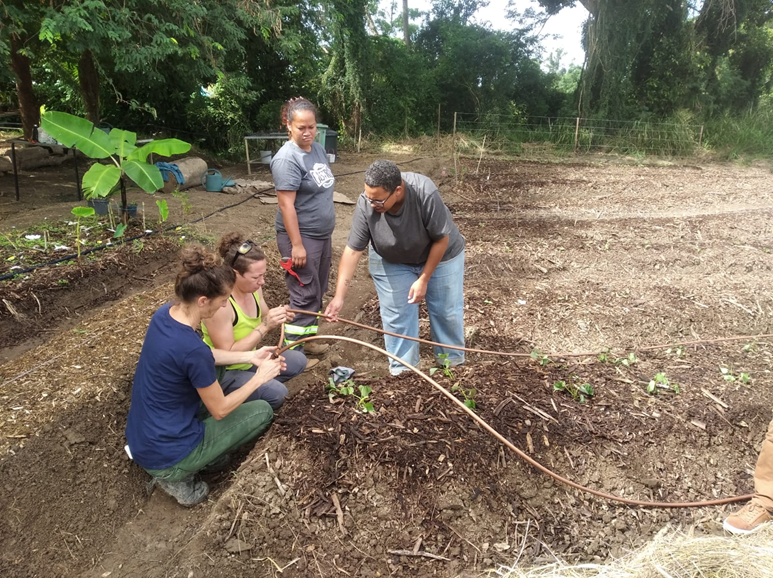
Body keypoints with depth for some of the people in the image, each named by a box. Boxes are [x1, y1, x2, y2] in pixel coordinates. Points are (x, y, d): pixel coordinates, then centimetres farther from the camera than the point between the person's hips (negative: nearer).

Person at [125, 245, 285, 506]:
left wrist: (250, 356, 6)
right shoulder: (192, 348, -31)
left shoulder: (165, 313, -7)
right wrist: (259, 377, -5)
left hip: (139, 437, 8)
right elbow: (219, 411, -16)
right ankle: (176, 476, 7)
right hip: (164, 455, -8)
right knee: (263, 410, 5)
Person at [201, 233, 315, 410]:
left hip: (248, 360, 8)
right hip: (223, 372, -8)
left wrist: (276, 319, -16)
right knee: (276, 393, -24)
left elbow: (261, 322, 8)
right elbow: (227, 354, -30)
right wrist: (265, 327, -34)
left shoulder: (252, 287, -9)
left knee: (298, 361, 9)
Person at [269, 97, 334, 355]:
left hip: (322, 234, 9)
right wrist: (296, 245, -23)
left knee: (318, 291, 16)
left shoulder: (317, 149, 7)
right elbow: (286, 205, -22)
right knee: (305, 294, -2)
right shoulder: (287, 159, -19)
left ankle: (308, 338, 31)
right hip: (302, 236, -9)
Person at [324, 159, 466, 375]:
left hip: (439, 254, -1)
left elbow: (442, 239, -26)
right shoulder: (365, 205, -31)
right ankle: (402, 369, 19)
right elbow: (352, 251, -26)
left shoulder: (425, 193, -38)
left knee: (447, 310, 8)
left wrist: (424, 279, -23)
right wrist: (339, 296, -30)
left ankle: (454, 362, 29)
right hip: (391, 261, 2)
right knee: (396, 315, 2)